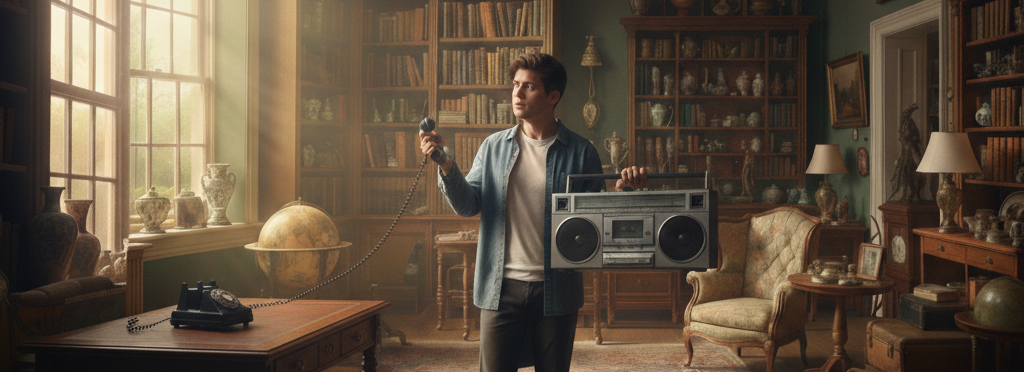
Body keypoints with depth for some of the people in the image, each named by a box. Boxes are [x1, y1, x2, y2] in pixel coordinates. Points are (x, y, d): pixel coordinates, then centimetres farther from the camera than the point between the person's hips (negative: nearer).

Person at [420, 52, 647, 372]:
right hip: (501, 287, 1)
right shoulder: (494, 146, 6)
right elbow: (467, 205, 2)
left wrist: (622, 191, -15)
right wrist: (445, 165, -13)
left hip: (556, 289, -1)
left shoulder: (580, 152, -1)